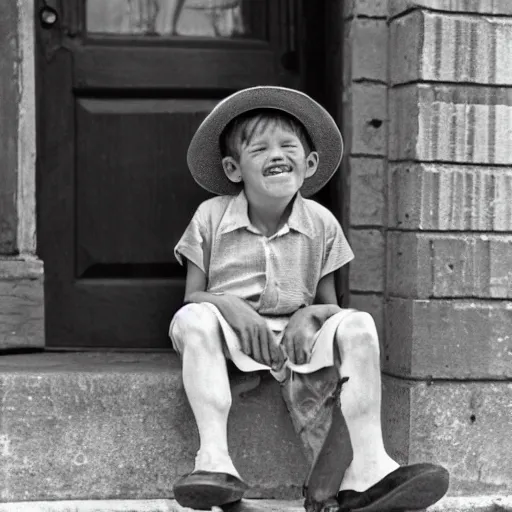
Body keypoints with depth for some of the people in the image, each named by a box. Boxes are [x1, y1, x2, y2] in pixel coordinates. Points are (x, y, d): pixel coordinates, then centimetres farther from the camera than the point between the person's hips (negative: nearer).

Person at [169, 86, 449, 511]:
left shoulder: (321, 224, 5)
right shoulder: (211, 217, 0)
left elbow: (328, 303, 9)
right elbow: (193, 296, 1)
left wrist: (310, 315, -15)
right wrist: (230, 305, -21)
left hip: (293, 334, 2)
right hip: (232, 332, -1)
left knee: (356, 325, -25)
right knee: (194, 319, -33)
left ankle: (367, 467, -32)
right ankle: (214, 459, -39)